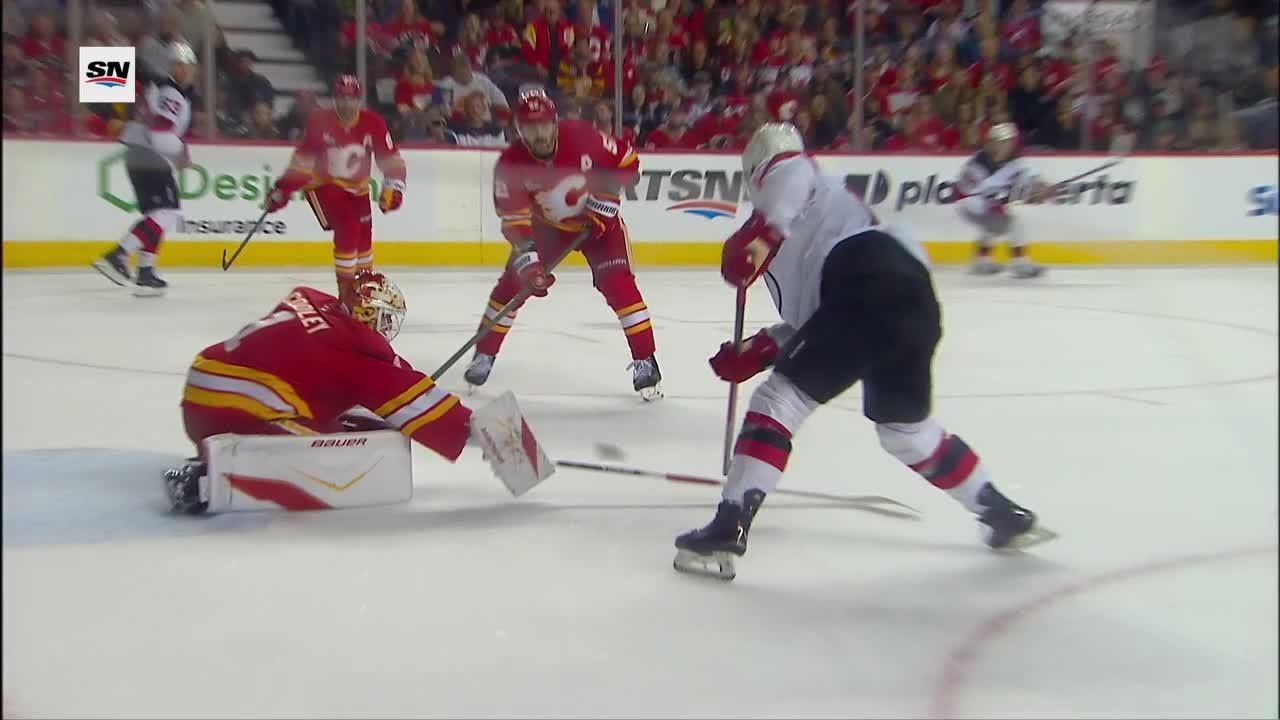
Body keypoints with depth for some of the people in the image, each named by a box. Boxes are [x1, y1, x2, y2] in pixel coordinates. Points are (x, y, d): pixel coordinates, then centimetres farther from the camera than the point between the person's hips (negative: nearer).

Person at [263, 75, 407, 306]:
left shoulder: (373, 124, -13)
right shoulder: (319, 122, -16)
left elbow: (391, 159, -8)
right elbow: (302, 160, -6)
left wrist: (393, 186, -22)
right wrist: (283, 188, -7)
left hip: (356, 188, 4)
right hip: (322, 184, -4)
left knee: (364, 235, 10)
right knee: (347, 231, -20)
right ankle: (346, 292, -9)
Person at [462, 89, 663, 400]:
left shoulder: (582, 136, -26)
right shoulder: (510, 165, -24)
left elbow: (626, 162, -13)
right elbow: (513, 219, -26)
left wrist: (605, 200, -18)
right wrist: (526, 259, -39)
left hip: (598, 220, -1)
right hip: (546, 225, 2)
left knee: (618, 284, -17)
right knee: (513, 282, -5)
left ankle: (645, 362, -8)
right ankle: (483, 355, 13)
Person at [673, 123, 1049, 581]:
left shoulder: (788, 173, 18)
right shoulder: (810, 217, 39)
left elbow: (792, 174, -11)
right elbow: (811, 318, 32)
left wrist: (756, 235, -19)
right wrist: (756, 351, 25)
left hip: (869, 288, -9)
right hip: (911, 291, 9)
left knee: (782, 397, -6)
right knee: (904, 425, 26)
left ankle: (729, 529, -12)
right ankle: (1001, 511, 38)